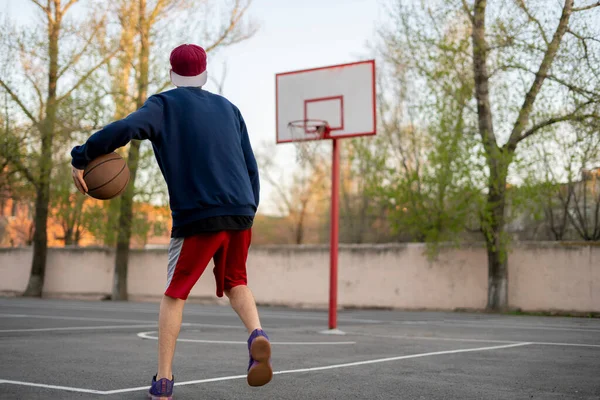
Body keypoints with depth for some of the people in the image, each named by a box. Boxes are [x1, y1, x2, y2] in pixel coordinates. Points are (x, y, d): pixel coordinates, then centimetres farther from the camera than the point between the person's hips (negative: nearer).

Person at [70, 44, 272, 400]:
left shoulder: (164, 104, 5)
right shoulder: (228, 108, 18)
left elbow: (124, 129, -15)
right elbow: (251, 167, 15)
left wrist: (81, 159, -6)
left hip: (197, 216, -4)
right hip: (240, 213, 4)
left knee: (174, 294, 8)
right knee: (235, 282, 21)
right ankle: (257, 334, -7)